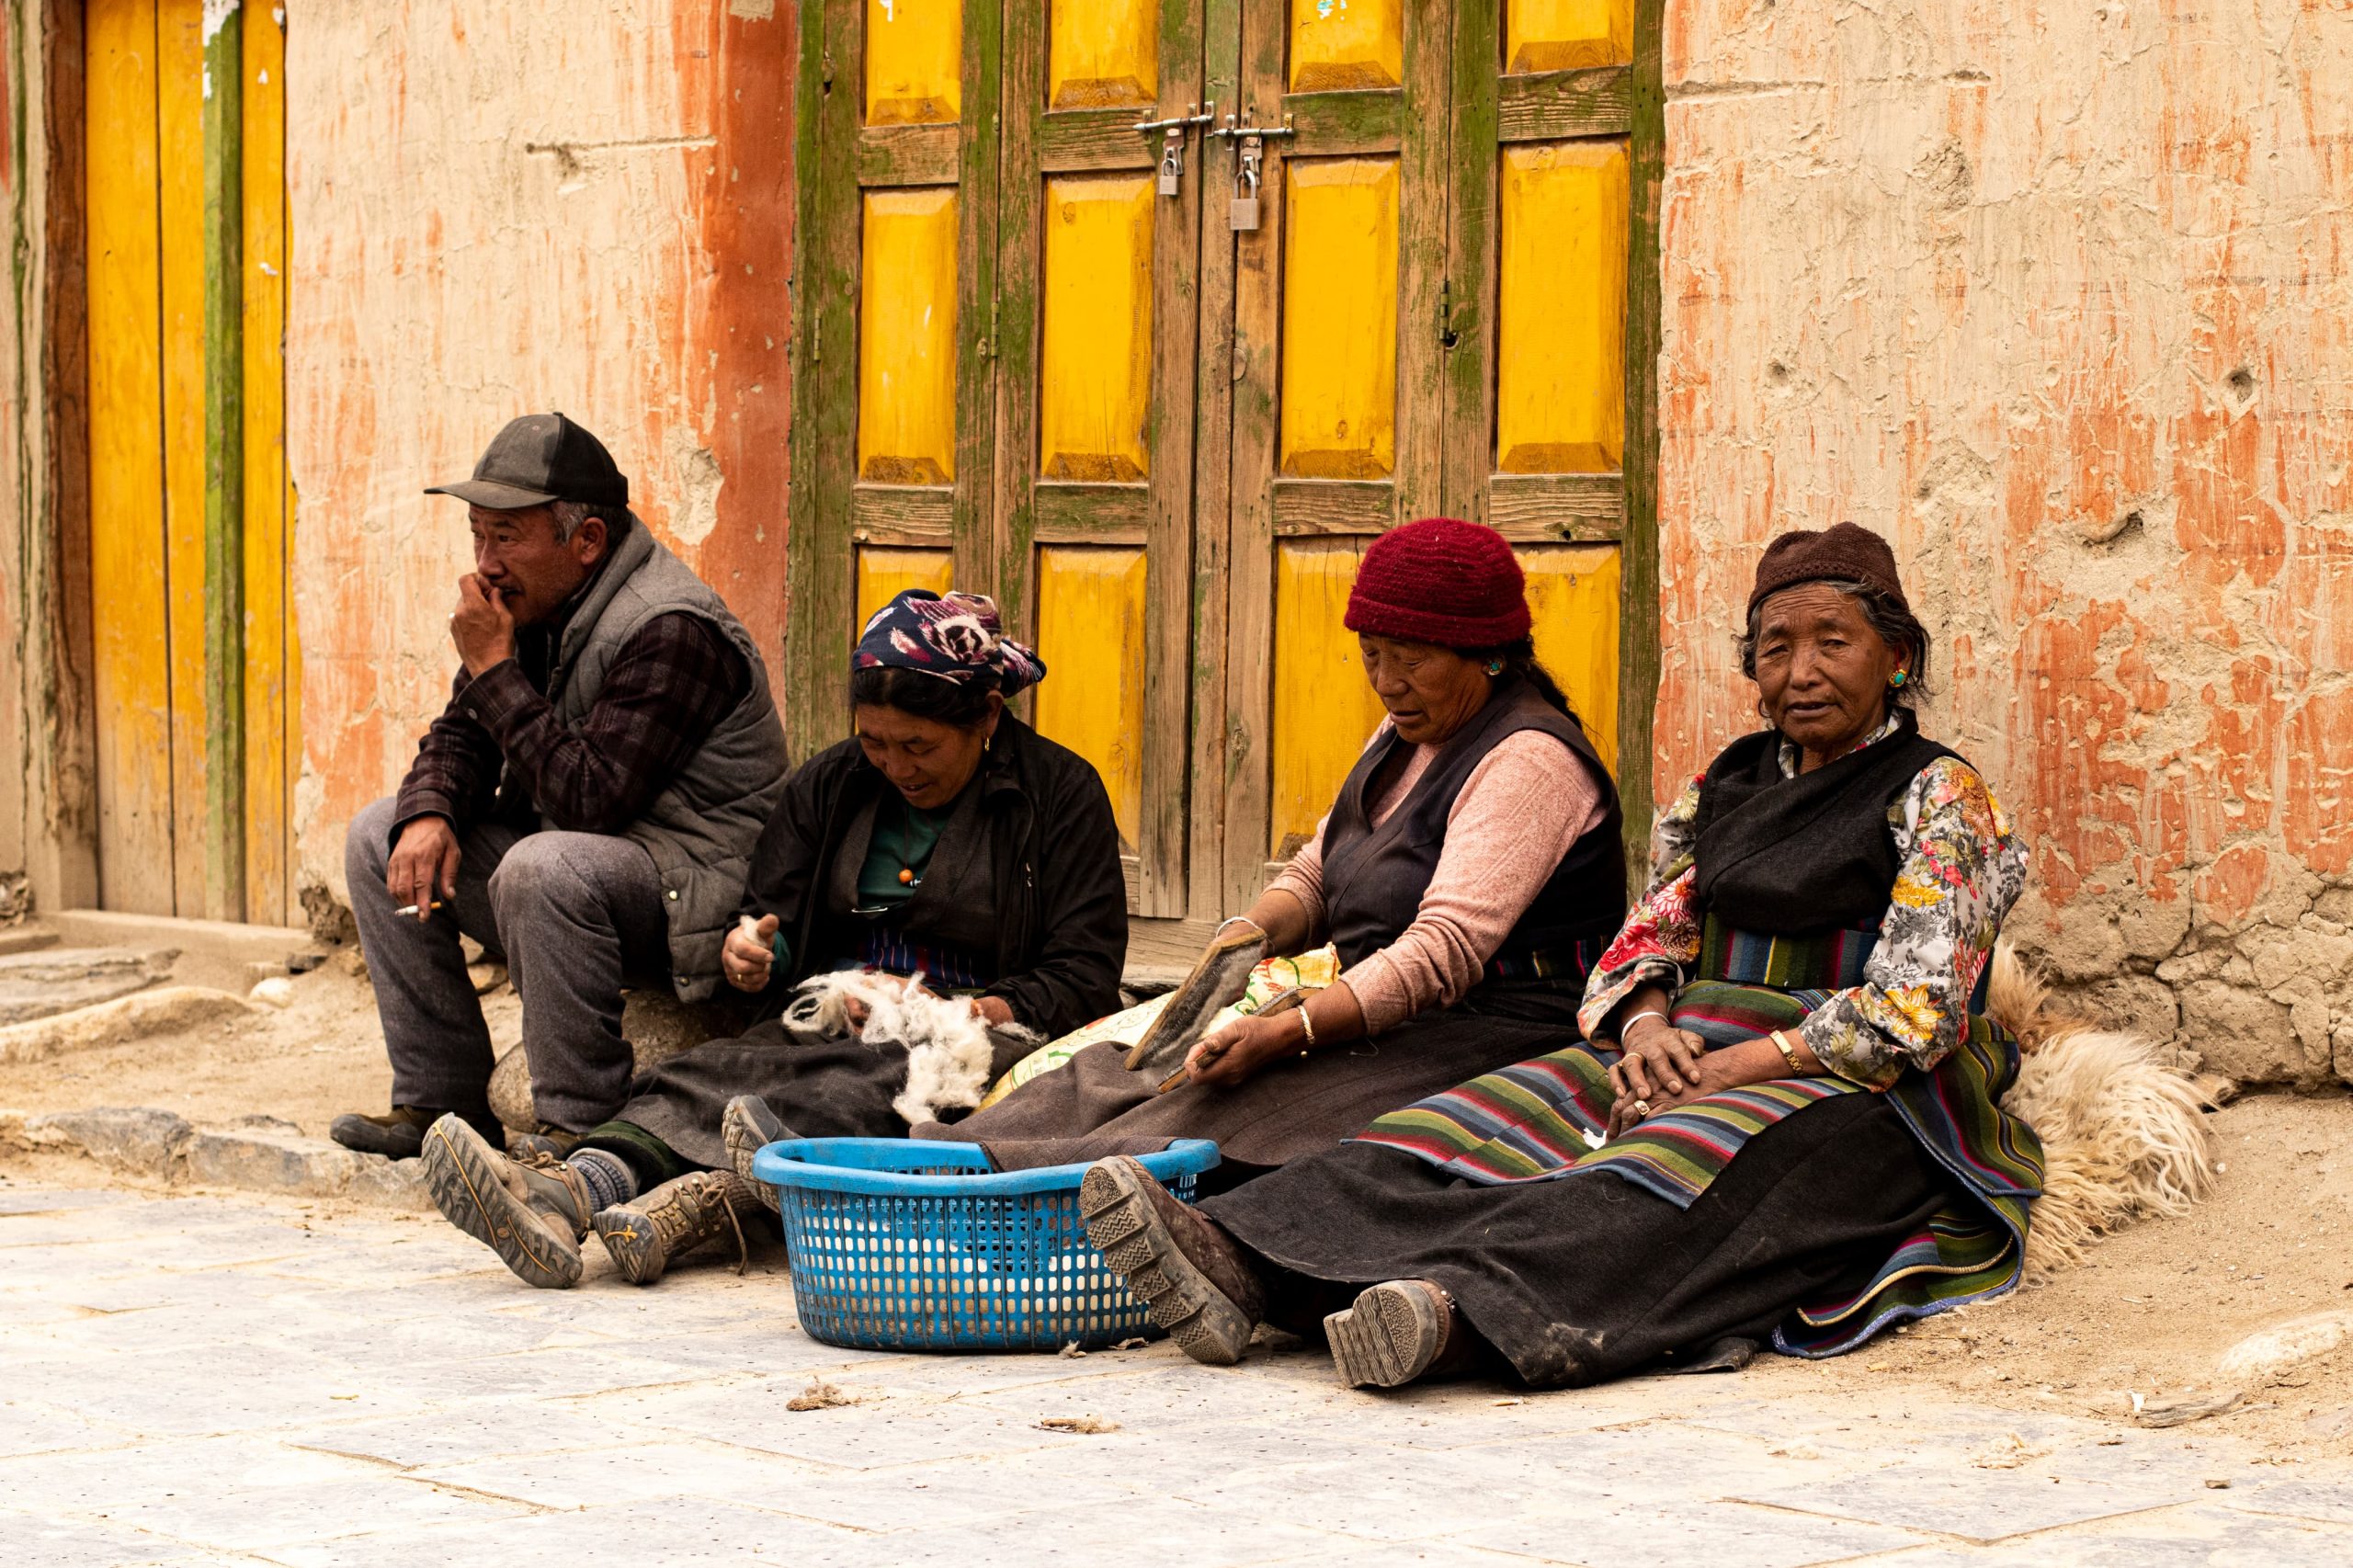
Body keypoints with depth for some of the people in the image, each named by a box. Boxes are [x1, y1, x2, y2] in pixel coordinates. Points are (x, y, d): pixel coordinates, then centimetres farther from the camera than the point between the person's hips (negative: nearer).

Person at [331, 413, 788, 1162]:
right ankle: (439, 1097, 5)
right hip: (573, 852, 10)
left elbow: (589, 798, -30)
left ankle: (579, 1124, -24)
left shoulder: (669, 632, -23)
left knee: (542, 868, -38)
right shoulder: (532, 605, 5)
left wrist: (497, 670, -24)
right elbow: (460, 737, 12)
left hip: (690, 887, -10)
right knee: (379, 836, 6)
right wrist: (430, 813, -11)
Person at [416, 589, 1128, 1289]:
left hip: (972, 1035, -4)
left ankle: (702, 1201, -70)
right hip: (836, 1020, 4)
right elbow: (771, 912, 20)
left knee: (874, 1088, -40)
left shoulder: (1062, 793, 3)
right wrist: (754, 951, -5)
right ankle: (567, 1194, -60)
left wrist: (997, 1013, -19)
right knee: (714, 1073, -30)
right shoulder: (826, 784, 16)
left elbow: (1086, 972, -1)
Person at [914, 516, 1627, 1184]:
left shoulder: (1528, 762, -14)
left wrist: (1287, 1033, -30)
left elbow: (1446, 949, -24)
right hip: (1391, 1024, 9)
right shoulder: (1404, 736, 17)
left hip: (1493, 1037, -9)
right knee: (1116, 1076, -10)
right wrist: (1251, 933, -3)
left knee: (1231, 1118, -30)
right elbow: (1315, 875, 21)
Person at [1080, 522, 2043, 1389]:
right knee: (1484, 1126, -21)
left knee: (1672, 1171, -38)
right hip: (1693, 1056, 6)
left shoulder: (1941, 800, -1)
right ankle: (1242, 1264, -44)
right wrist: (1647, 1024, -10)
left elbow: (1913, 1008, -12)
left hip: (1858, 1098, -6)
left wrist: (1729, 1067, -19)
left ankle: (1455, 1309, -66)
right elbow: (1652, 931, 14)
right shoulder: (1728, 784, 19)